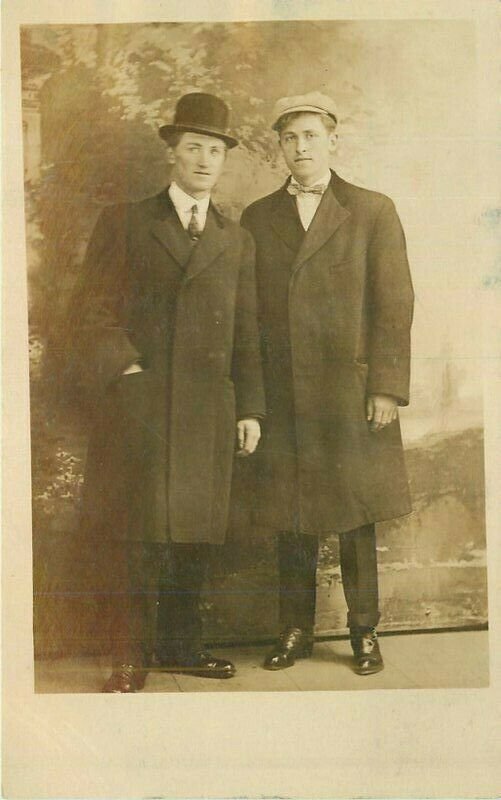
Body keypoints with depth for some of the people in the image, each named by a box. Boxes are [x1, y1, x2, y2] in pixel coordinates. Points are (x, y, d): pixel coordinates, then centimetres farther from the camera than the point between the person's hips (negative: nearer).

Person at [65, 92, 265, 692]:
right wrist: (123, 368, -10)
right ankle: (131, 658, 8)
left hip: (208, 410, 3)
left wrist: (250, 408, 9)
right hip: (139, 404, -3)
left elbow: (245, 332, 15)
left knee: (193, 531, 6)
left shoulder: (237, 241, 17)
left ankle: (179, 645, 19)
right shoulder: (124, 223, 8)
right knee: (139, 533, -3)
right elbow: (90, 308, 3)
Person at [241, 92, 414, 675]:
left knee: (355, 516, 5)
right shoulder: (257, 218, 11)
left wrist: (386, 387, -9)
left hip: (351, 391, -2)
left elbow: (395, 305, -1)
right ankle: (295, 631, 20)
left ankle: (364, 631, 19)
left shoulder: (374, 213, 4)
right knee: (291, 517, 7)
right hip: (282, 395, 2)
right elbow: (247, 310, 9)